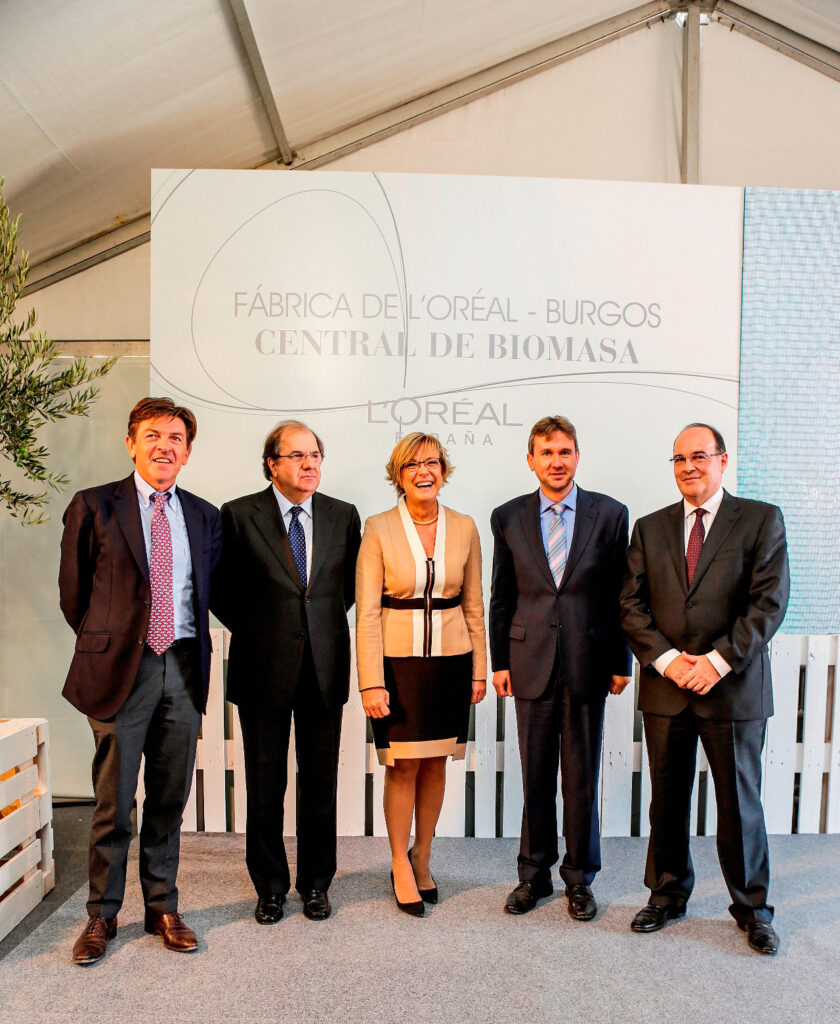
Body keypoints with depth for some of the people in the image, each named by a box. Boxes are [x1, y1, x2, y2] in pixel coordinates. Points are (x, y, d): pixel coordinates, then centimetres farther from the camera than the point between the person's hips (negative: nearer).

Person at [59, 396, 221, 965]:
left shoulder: (204, 515, 9)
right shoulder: (94, 506, 0)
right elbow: (73, 594, 4)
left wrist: (192, 646, 10)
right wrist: (106, 643, 7)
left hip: (183, 668, 3)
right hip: (122, 668, -3)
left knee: (170, 800, 13)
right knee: (114, 804, 7)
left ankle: (163, 908, 29)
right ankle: (102, 916, 27)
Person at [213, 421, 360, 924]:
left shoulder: (344, 516, 5)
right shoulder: (240, 514, -3)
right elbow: (222, 590, 3)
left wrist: (323, 623, 7)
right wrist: (256, 632, 1)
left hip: (325, 667, 2)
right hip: (264, 668, -2)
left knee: (321, 782, 11)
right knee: (265, 784, 10)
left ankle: (316, 882, 29)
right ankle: (271, 886, 29)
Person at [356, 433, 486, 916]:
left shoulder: (464, 528, 3)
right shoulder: (379, 529, -5)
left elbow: (474, 605, 8)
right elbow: (367, 611, -7)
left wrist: (479, 669, 8)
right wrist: (371, 681, -11)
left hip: (450, 659, 3)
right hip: (398, 659, -2)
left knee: (436, 763, 12)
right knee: (403, 765, 3)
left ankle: (422, 858, 31)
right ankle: (401, 867, 23)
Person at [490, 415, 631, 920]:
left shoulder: (610, 513, 1)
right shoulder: (508, 517, 4)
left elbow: (620, 594, 2)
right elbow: (501, 597, 7)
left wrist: (621, 662, 1)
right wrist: (500, 661, 4)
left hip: (588, 664, -1)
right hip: (531, 663, 1)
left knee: (582, 778, 10)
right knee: (535, 777, 11)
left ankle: (580, 876, 29)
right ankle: (535, 873, 29)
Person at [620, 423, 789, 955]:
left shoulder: (762, 520, 0)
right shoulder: (650, 528, 8)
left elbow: (770, 602, -9)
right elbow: (633, 605, 3)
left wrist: (718, 660, -15)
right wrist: (667, 659, -10)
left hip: (734, 686, -2)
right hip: (666, 686, 3)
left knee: (740, 802, 9)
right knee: (667, 800, 13)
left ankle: (752, 908, 30)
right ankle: (668, 894, 32)